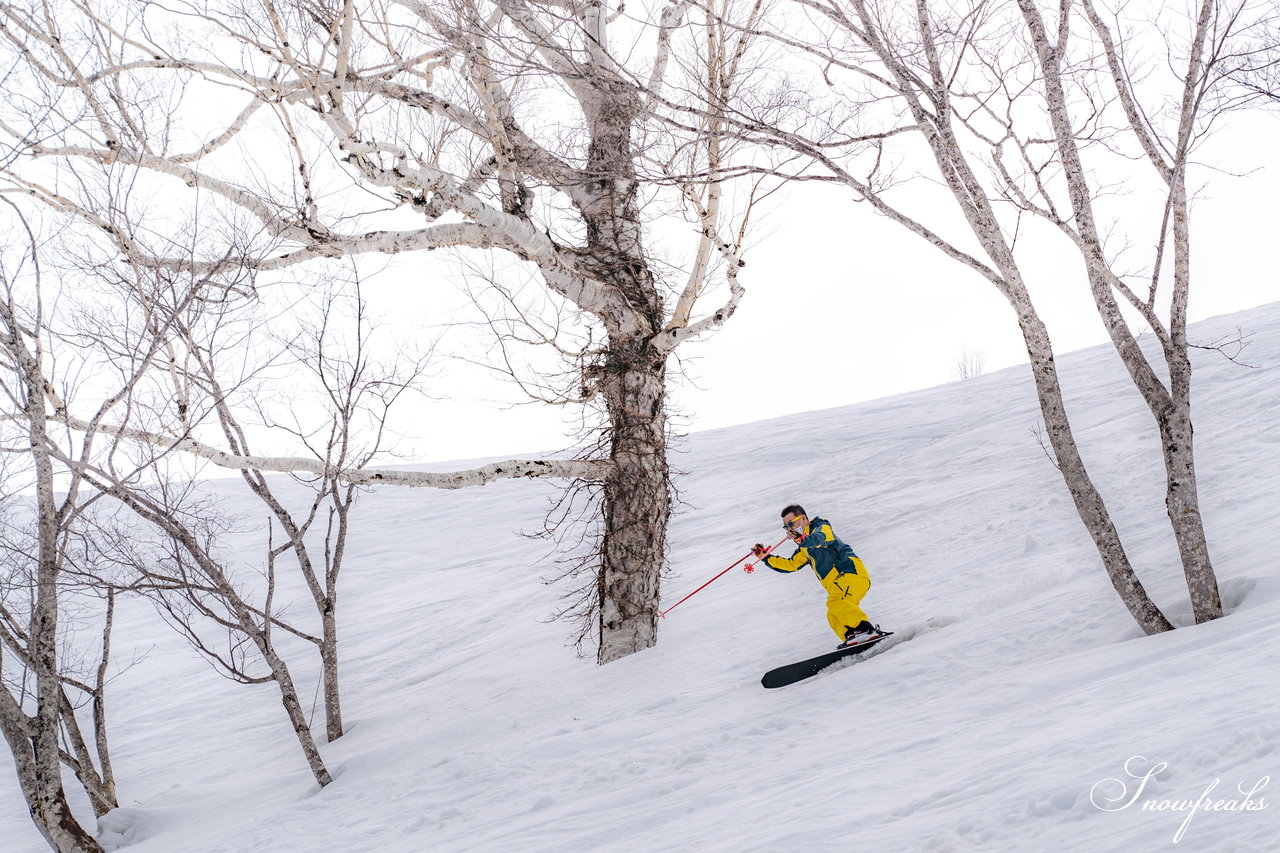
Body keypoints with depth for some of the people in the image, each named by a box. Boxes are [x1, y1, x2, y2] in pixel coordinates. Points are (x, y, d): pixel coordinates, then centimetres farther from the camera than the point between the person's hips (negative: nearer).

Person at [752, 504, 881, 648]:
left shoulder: (822, 527, 1)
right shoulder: (804, 550, 29)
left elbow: (821, 538, -23)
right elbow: (790, 565, 35)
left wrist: (802, 539, -44)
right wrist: (764, 556, 26)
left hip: (852, 572, -9)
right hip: (837, 584, 9)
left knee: (835, 603, -31)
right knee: (834, 618, -12)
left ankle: (866, 630, -42)